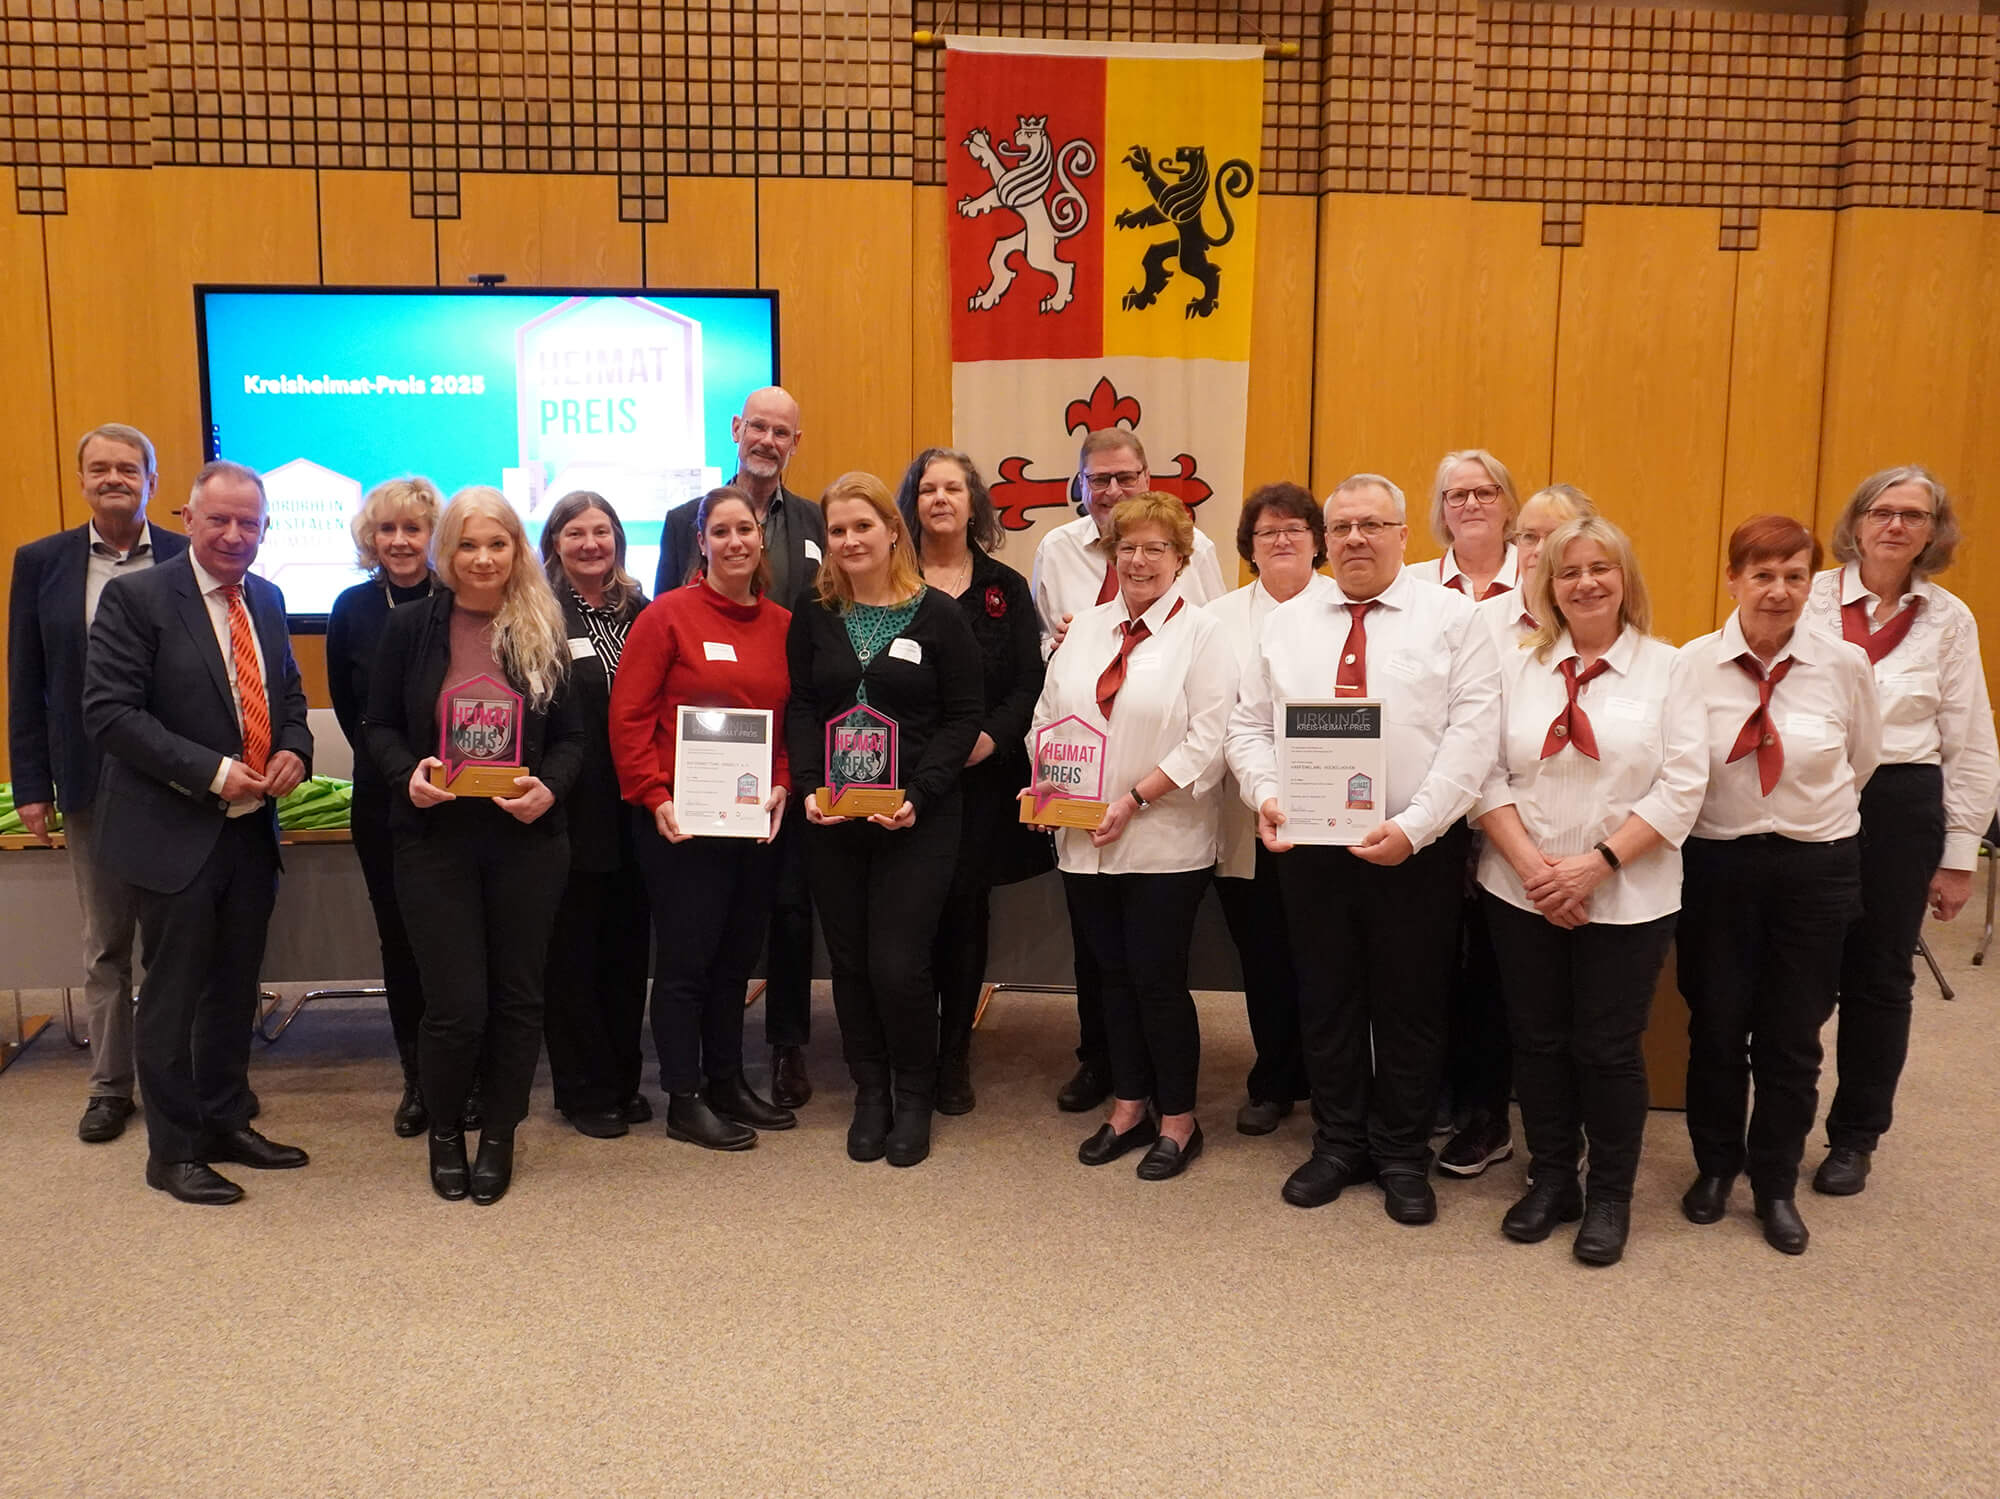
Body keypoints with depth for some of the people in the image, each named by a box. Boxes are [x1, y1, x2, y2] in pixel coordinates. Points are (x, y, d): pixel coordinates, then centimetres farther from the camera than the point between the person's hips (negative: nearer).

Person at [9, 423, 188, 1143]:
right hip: (90, 782, 2)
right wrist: (31, 786, 1)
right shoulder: (41, 562, 3)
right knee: (105, 942, 12)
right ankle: (109, 1085, 24)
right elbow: (26, 685, 5)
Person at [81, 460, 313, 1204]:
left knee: (235, 989, 16)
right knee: (174, 995, 5)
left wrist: (295, 749, -4)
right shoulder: (136, 598, -11)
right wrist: (211, 772, -21)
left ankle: (227, 1122, 31)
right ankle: (173, 1151, 18)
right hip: (176, 833, -6)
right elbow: (109, 711, -16)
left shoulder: (266, 599, 9)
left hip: (252, 828, 6)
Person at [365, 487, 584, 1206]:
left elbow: (571, 735, 6)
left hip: (526, 838, 2)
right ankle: (444, 1133, 24)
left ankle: (500, 1137, 27)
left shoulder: (543, 631, 4)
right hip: (436, 837, -1)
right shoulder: (410, 626, 1)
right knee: (455, 1004, -2)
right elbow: (380, 725, 5)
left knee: (517, 994, 9)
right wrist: (407, 774, -14)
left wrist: (550, 788, -13)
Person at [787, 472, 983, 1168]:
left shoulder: (939, 615, -2)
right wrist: (810, 787, -9)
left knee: (898, 965, -7)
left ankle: (915, 1097, 15)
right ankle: (870, 1093, 25)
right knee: (851, 961, 8)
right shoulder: (814, 620, 8)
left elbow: (963, 716, -3)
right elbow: (801, 711, 7)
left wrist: (918, 794, -13)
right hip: (831, 820, 4)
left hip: (918, 821, -3)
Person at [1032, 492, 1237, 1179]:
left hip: (1164, 844, -5)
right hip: (1083, 840, 5)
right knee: (1114, 977, 13)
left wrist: (1136, 798, -17)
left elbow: (1208, 741, -12)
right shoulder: (1086, 627, 12)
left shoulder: (1202, 633, -4)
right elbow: (1048, 716, 13)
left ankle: (1178, 1120, 18)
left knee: (1158, 980, 0)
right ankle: (1128, 1108, 28)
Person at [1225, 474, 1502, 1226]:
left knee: (1409, 1009, 9)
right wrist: (1265, 797, -11)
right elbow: (1249, 725, 8)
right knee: (1325, 1003, 13)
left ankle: (1402, 1158, 25)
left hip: (1416, 848, -3)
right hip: (1308, 845, 3)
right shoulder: (1287, 622, 9)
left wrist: (1414, 826, -19)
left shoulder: (1452, 617, -2)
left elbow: (1473, 735, -10)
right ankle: (1338, 1145, 29)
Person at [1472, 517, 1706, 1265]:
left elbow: (1682, 787, -7)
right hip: (1521, 894, 2)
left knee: (1608, 1050, 4)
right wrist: (1531, 865, -13)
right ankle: (1550, 1182, 27)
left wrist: (1598, 863, -15)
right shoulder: (1515, 667, 4)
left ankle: (1610, 1197, 22)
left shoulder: (1663, 668, 0)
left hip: (1627, 899, -2)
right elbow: (1489, 775, -1)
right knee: (1538, 1042, 10)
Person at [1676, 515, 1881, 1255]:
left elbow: (1862, 762, 9)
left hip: (1816, 867, 1)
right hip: (1716, 862, -1)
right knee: (1715, 1027, 11)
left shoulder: (1845, 664, -6)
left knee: (1793, 1038, 10)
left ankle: (1776, 1185, 30)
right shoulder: (1692, 663, -9)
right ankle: (1715, 1167, 34)